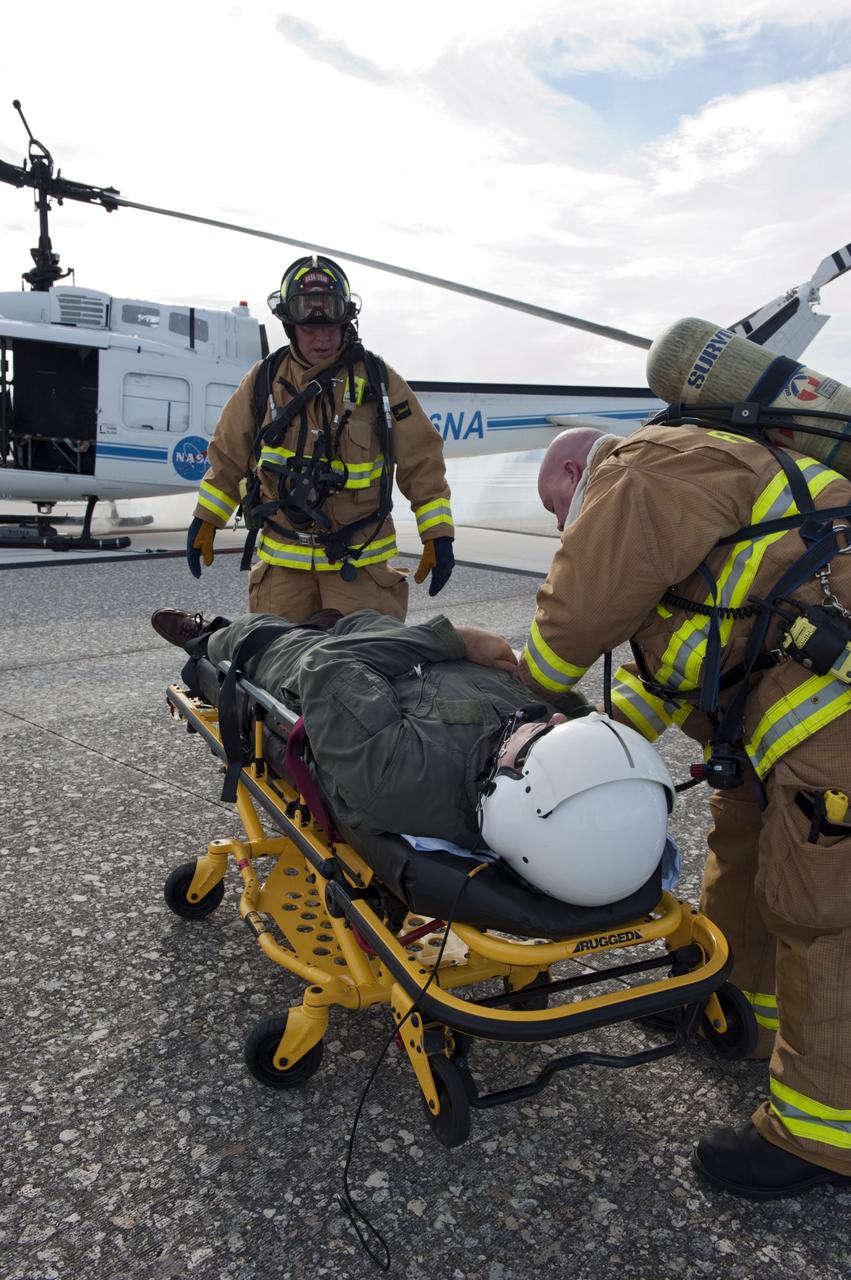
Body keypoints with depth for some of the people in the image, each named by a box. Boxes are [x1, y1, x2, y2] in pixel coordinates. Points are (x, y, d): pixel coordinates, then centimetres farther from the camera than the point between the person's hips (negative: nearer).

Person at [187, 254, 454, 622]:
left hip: (359, 561, -2)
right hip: (281, 558, 2)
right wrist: (205, 520, 13)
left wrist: (438, 535, -5)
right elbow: (228, 455, 14)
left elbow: (421, 461, -1)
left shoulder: (378, 381, -2)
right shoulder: (263, 381, 5)